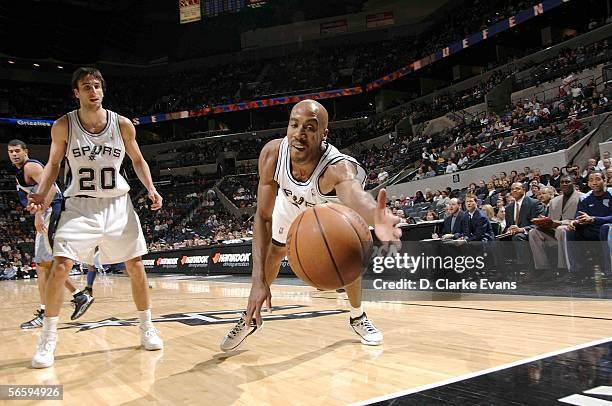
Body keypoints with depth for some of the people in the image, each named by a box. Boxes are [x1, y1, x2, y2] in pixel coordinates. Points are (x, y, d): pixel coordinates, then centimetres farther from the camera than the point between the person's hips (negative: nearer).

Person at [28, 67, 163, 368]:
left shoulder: (122, 125, -5)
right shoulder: (63, 126, -6)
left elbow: (137, 160, 8)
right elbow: (53, 164, 5)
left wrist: (150, 188, -7)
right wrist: (41, 193, -11)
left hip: (117, 204, 1)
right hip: (80, 205, -1)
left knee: (135, 265, 2)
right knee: (60, 265, -13)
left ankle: (147, 328, 19)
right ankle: (47, 340, 2)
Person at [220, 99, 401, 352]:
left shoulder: (338, 167, -48)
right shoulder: (272, 154, -37)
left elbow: (354, 193, -73)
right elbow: (263, 216, -30)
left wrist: (375, 218, -99)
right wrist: (258, 280, -38)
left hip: (331, 205, -2)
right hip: (291, 200, 2)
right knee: (272, 254, 7)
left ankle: (358, 317, 18)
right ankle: (250, 317, 29)